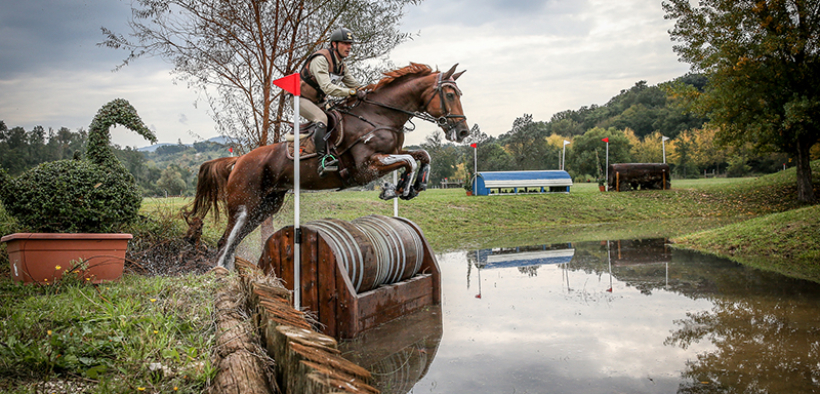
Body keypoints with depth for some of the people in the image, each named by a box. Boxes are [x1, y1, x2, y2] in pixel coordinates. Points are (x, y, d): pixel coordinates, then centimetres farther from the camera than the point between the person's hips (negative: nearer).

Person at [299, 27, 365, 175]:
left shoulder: (341, 65, 4)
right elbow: (327, 87, -36)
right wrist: (351, 92, -43)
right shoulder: (320, 59, -25)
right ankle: (322, 160, -37)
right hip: (302, 99, -9)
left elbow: (354, 84, 9)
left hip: (319, 101, 9)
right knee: (322, 118, -31)